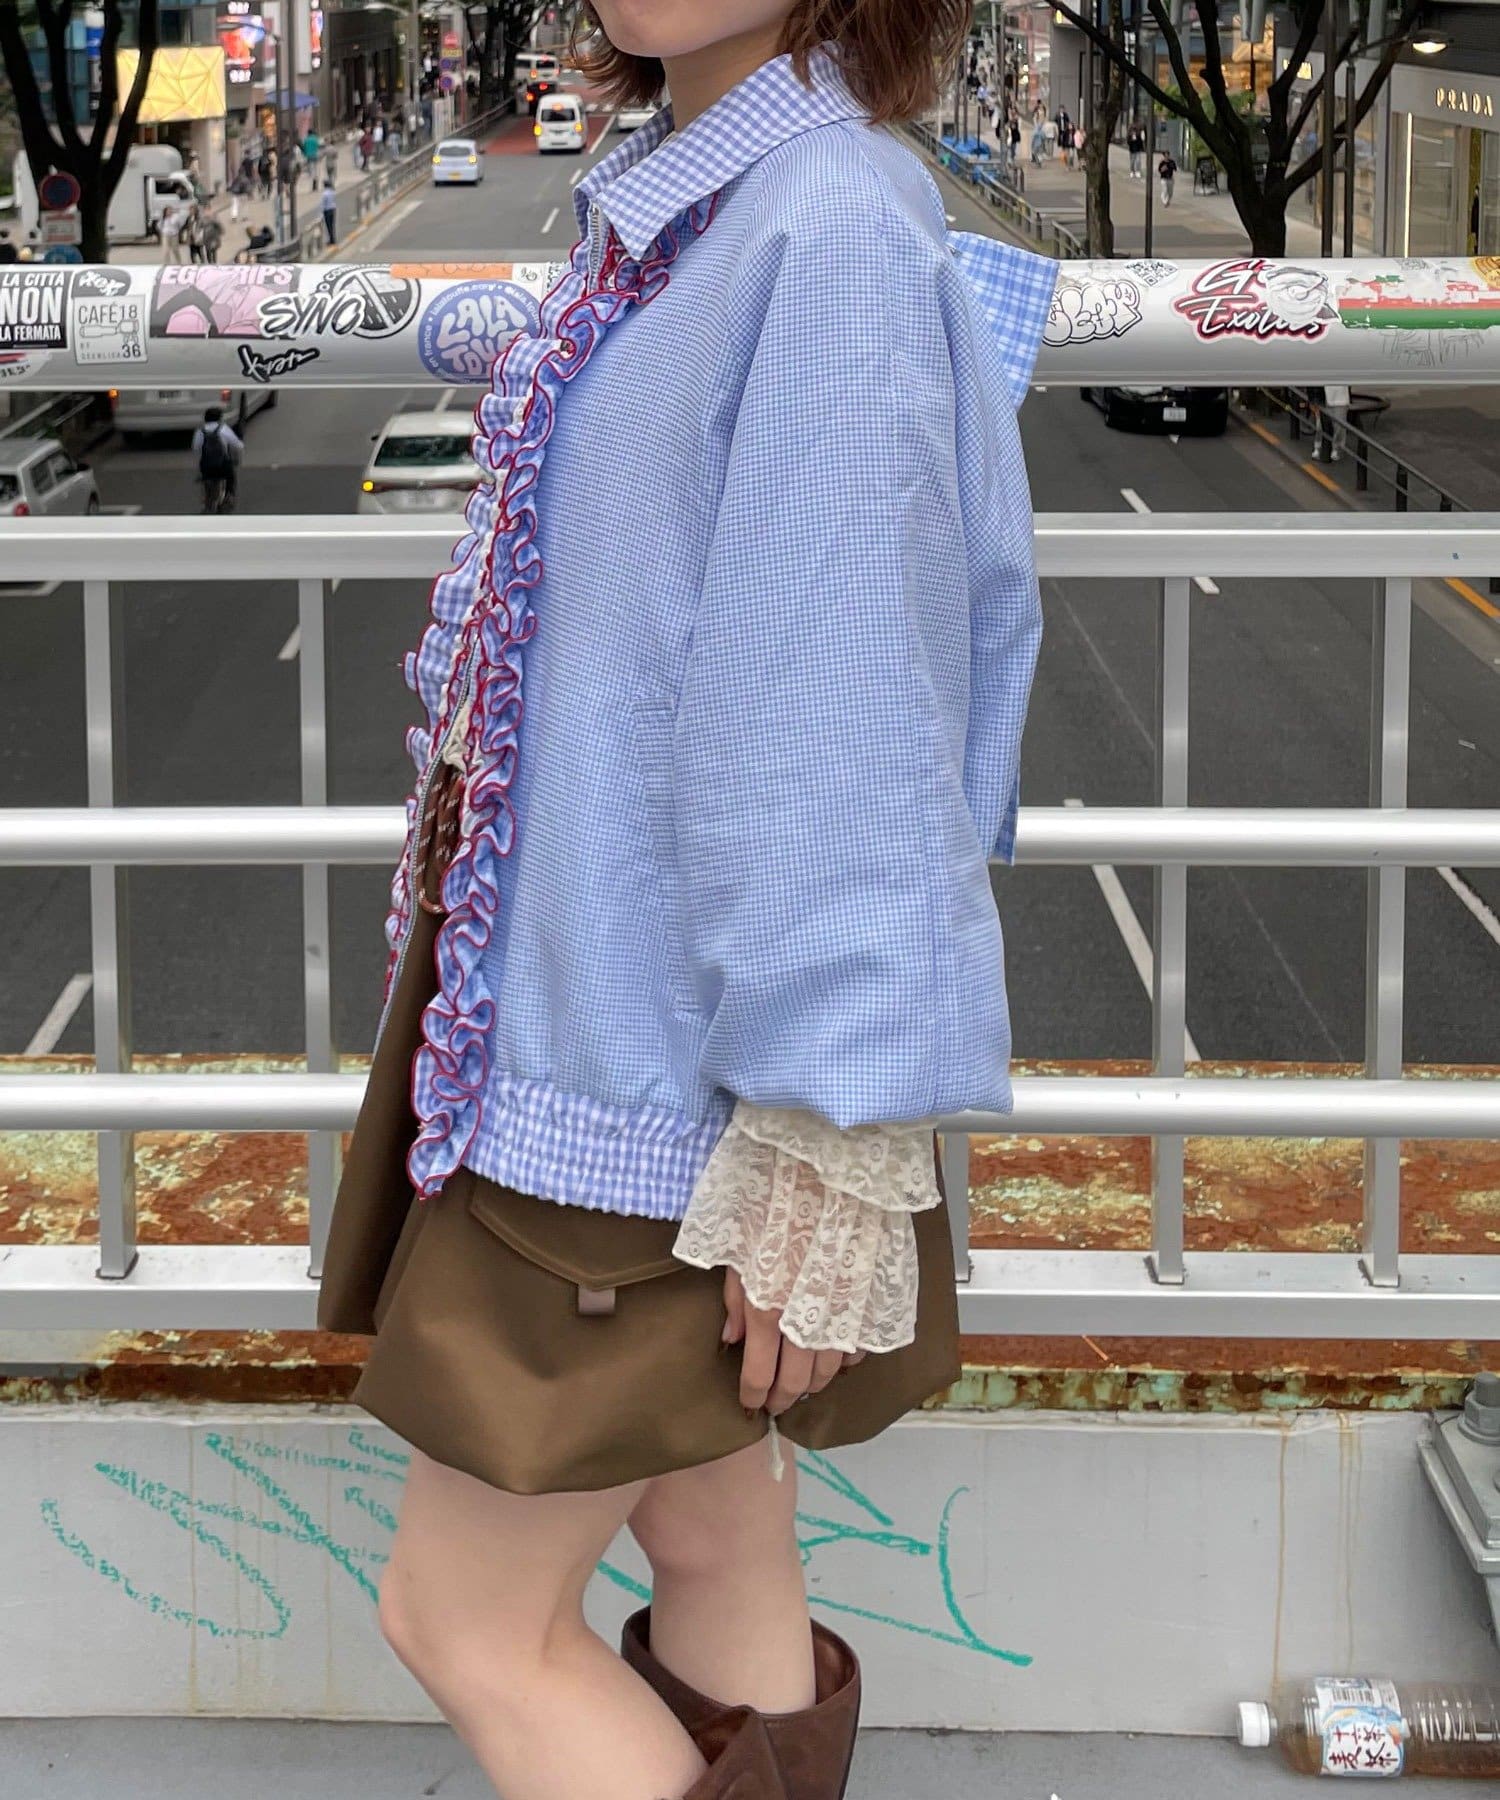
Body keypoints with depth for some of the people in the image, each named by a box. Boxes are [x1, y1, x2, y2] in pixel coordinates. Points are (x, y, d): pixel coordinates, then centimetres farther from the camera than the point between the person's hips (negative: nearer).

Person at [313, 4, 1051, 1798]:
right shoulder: (677, 200, 3)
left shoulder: (832, 236, -25)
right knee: (703, 1520, 21)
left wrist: (827, 1159, -20)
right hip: (574, 1001, 8)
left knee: (468, 1618, 5)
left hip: (663, 1081, -8)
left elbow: (848, 734, -24)